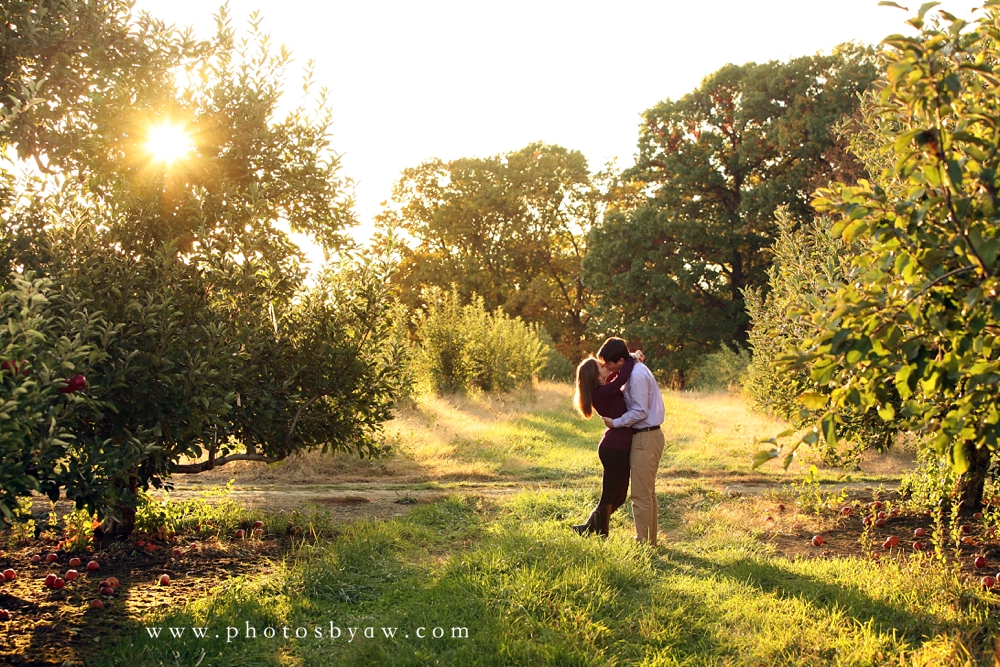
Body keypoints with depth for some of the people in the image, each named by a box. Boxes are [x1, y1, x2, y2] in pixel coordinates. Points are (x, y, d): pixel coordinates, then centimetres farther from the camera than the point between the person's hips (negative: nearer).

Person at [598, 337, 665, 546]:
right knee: (647, 492, 17)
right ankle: (650, 539, 25)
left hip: (646, 438, -11)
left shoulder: (637, 375, -20)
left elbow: (640, 412, -21)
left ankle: (643, 541, 1)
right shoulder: (634, 370, 11)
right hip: (645, 436, 11)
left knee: (641, 493, -5)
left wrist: (615, 423, -13)